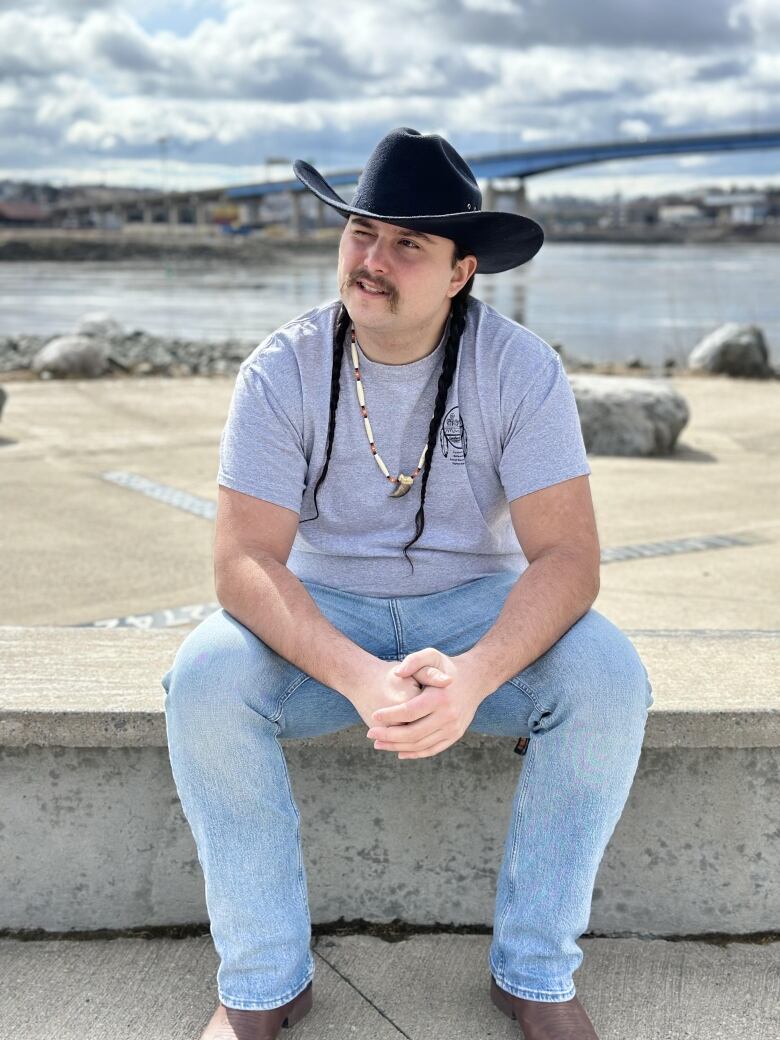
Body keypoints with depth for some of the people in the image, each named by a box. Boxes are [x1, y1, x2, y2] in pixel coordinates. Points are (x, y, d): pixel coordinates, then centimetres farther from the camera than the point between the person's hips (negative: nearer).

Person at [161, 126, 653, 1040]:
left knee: (608, 677, -28)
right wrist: (359, 678, -38)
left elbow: (566, 554, -19)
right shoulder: (281, 372, -12)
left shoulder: (520, 368, -12)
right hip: (321, 616, 0)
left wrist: (474, 676, -39)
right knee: (204, 679, -29)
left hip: (476, 608, 0)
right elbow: (244, 561, -20)